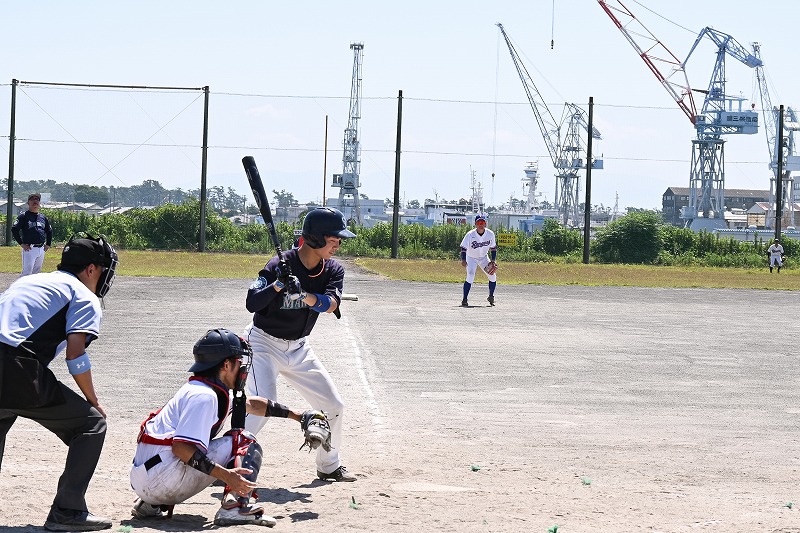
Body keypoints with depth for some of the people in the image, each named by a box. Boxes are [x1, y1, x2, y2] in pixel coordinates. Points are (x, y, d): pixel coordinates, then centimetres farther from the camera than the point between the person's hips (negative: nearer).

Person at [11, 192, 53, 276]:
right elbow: (14, 229, -10)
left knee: (37, 272, 11)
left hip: (41, 249, 6)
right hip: (29, 249, -6)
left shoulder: (43, 217, 15)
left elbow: (49, 231, 27)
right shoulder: (23, 216, -3)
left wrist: (48, 244, 17)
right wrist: (21, 243, -13)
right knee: (27, 272, -12)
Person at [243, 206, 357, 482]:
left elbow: (330, 304, -23)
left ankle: (329, 466, 27)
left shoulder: (333, 270, -5)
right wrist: (278, 285, -39)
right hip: (264, 343, -6)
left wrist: (302, 294, -41)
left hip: (298, 348, 6)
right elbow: (252, 304, -24)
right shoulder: (280, 265, -21)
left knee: (333, 405, 8)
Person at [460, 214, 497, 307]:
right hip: (471, 258, -4)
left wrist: (493, 260, -8)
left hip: (483, 258, 4)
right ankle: (465, 300, -17)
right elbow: (463, 248, -24)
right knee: (470, 277, -21)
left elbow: (493, 248, -1)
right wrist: (463, 260, -37)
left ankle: (491, 297, 19)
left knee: (493, 276, -2)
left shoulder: (490, 234, -15)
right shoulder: (470, 235, -26)